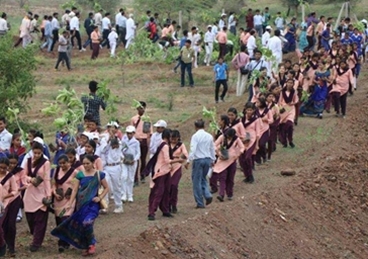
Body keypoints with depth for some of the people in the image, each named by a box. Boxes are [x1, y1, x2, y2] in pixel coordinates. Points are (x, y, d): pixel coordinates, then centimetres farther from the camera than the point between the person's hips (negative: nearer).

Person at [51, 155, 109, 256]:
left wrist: (100, 197, -6)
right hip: (81, 204, 3)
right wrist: (70, 203, -6)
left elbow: (106, 188, 8)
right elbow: (75, 190, 2)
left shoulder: (99, 175, -1)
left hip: (92, 204, -3)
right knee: (79, 225, 4)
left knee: (87, 223, -24)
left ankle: (92, 244, -3)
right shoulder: (80, 175, 4)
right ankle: (86, 246, 21)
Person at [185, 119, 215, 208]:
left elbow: (193, 150, -17)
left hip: (198, 160, -6)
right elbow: (212, 149, 14)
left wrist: (188, 161, -17)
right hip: (208, 159, 6)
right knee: (203, 178, 22)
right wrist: (212, 160, 26)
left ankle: (200, 203, 4)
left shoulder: (195, 136, -10)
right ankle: (207, 195, -1)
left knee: (197, 181, 3)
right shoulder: (209, 136, 7)